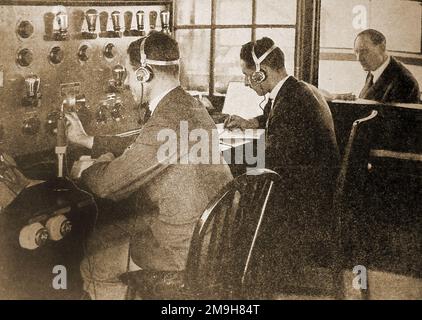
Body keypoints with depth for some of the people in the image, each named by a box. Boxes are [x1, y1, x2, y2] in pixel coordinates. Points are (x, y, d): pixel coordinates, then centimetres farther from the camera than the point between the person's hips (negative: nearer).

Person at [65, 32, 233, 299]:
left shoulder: (166, 122, -27)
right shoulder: (190, 105, 4)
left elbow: (108, 185, -21)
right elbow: (139, 147, 19)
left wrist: (85, 171, 2)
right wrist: (85, 140, 27)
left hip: (184, 246, -9)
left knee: (90, 260, 6)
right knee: (100, 237, 21)